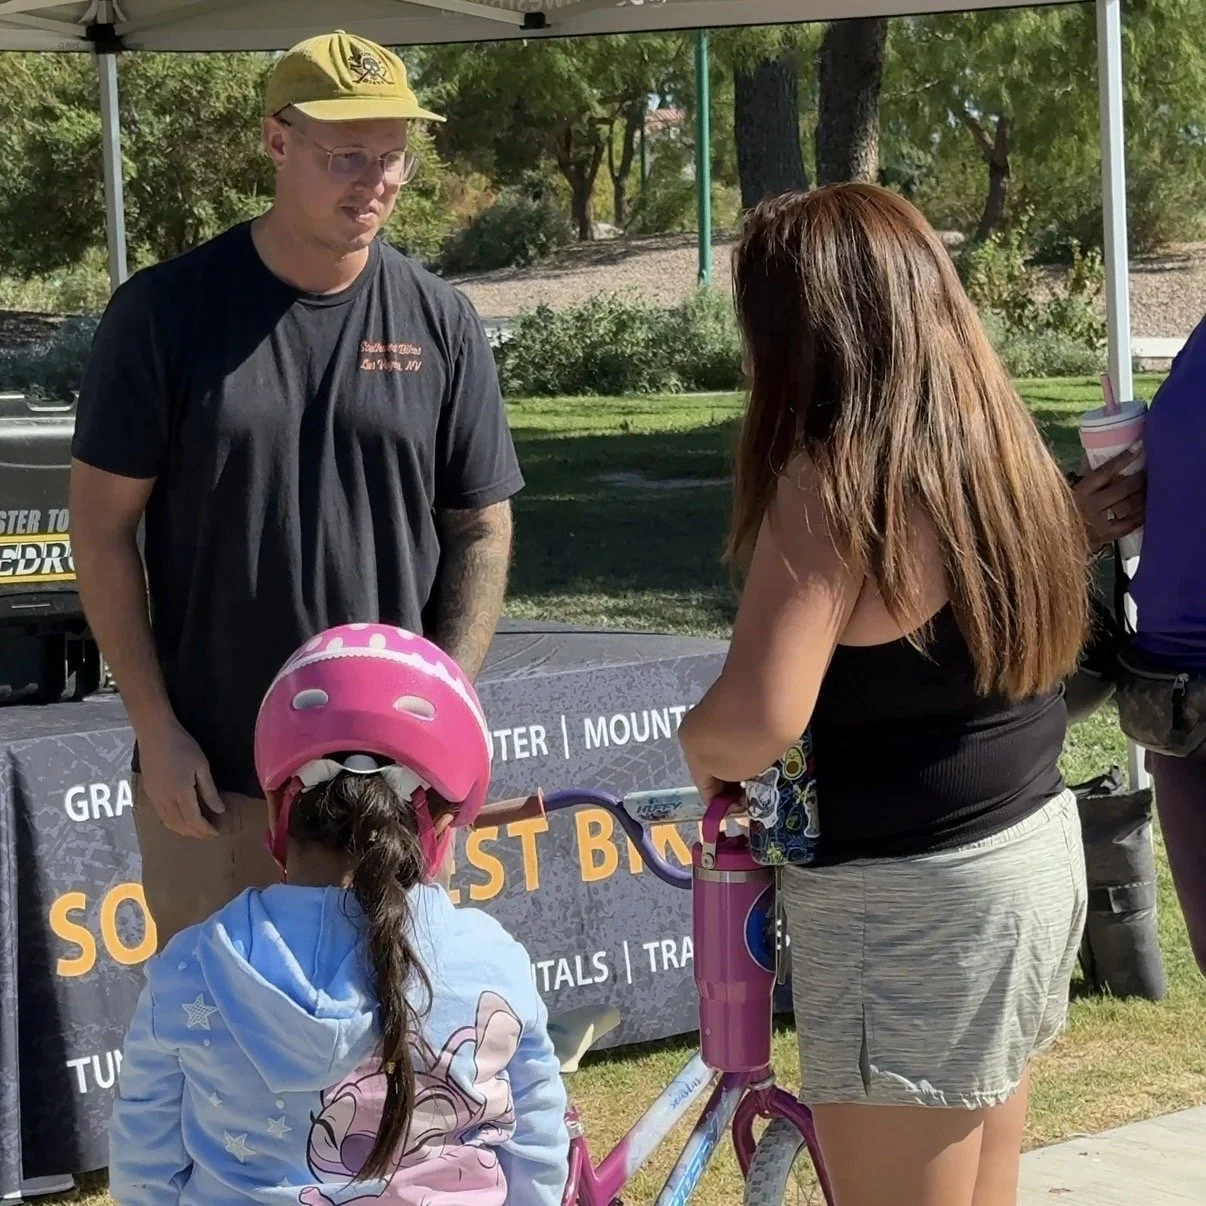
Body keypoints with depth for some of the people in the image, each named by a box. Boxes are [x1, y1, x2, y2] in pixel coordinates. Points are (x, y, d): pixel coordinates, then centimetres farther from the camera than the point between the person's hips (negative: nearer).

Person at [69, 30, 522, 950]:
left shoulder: (439, 322, 2)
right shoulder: (167, 310, -3)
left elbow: (482, 529, 7)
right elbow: (104, 523, -1)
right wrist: (156, 728, -5)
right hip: (211, 776, -1)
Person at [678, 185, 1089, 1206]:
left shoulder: (831, 483, -21)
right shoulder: (1000, 446, 4)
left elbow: (755, 724, -30)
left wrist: (699, 748, -10)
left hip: (911, 900, -9)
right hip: (1039, 851, 9)